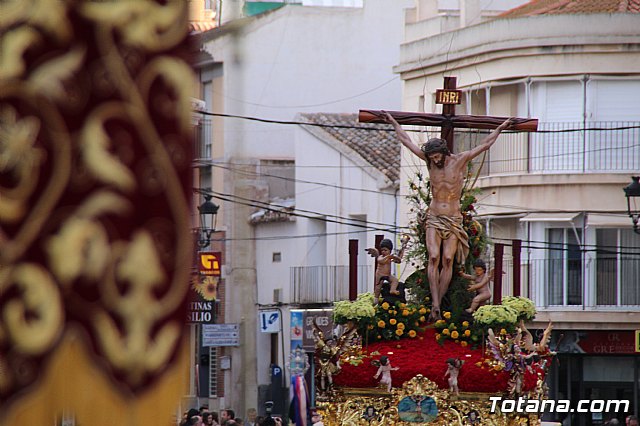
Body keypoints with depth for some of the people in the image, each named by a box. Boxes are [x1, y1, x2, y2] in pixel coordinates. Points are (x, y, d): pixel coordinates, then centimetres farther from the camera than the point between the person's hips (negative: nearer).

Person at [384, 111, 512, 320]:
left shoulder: (460, 160, -2)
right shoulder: (429, 160, 4)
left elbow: (484, 145, 5)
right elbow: (407, 141, 13)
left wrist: (500, 129, 8)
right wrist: (394, 123, 19)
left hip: (453, 219, -1)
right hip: (434, 218, 1)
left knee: (448, 259, -13)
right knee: (434, 257, -16)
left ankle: (438, 302, -12)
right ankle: (435, 304, -24)